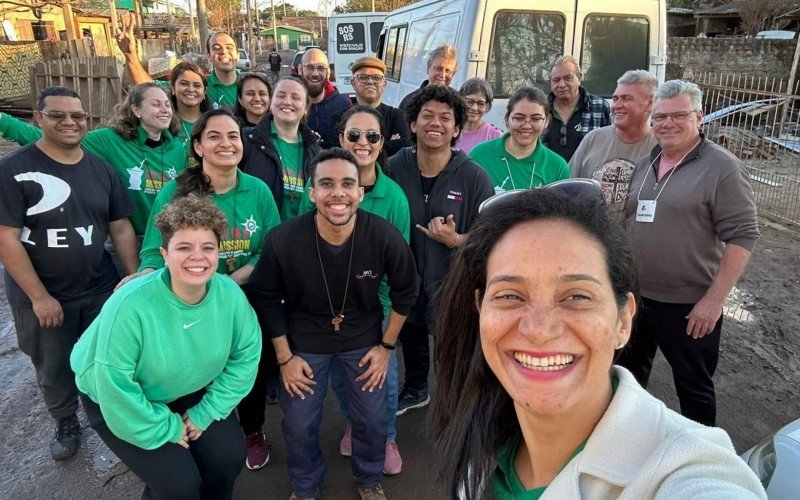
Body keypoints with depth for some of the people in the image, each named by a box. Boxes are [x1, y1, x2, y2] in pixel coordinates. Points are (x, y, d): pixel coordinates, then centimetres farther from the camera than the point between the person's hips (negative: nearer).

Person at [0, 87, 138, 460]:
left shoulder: (100, 168, 2)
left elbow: (120, 227, 6)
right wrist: (39, 296, -17)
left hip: (102, 290, 3)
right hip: (39, 297, -3)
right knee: (54, 369, 16)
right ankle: (65, 423, 41)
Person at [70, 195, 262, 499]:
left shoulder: (230, 294, -21)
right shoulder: (130, 306, -35)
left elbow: (245, 354, -8)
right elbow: (115, 386, -30)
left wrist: (205, 413, -9)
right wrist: (167, 428, -18)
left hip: (187, 392, 4)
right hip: (118, 403, -4)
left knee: (229, 458, -6)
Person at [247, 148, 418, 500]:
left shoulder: (385, 237, -24)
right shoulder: (283, 240, -25)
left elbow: (404, 292, -5)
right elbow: (266, 298, -8)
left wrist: (387, 345, -1)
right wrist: (284, 357, -4)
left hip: (365, 338, 1)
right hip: (304, 340, 0)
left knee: (372, 420, 11)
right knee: (298, 425, 10)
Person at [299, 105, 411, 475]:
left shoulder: (394, 196, -12)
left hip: (377, 303, -1)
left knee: (382, 375, 13)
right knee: (338, 373, 20)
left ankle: (386, 437, 42)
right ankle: (354, 424, 51)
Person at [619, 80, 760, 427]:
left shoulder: (722, 168, -12)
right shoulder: (646, 164, 8)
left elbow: (742, 236, -16)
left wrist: (714, 299, -20)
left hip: (689, 306, -6)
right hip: (636, 296, 6)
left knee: (693, 385, 10)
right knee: (629, 373, 20)